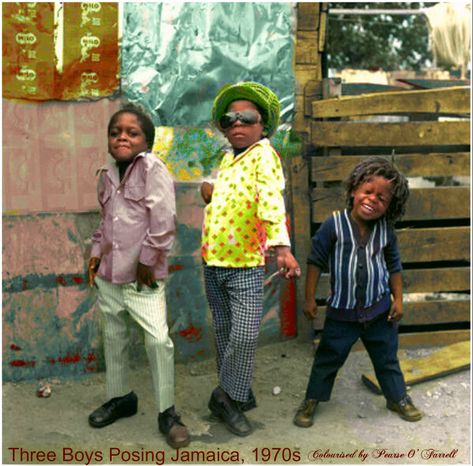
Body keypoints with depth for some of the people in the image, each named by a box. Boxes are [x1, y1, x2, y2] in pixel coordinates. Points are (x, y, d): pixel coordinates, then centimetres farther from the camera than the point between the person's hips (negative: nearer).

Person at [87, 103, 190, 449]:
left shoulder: (152, 168, -12)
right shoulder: (107, 174, 10)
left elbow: (164, 219, -19)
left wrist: (148, 259, -17)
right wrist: (96, 252, 11)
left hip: (141, 274, -7)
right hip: (108, 272, 7)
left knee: (158, 339, -11)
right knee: (114, 337, 18)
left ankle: (167, 412, 5)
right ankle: (121, 397, 37)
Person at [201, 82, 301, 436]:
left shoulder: (263, 154, -11)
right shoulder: (228, 157, 11)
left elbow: (272, 199, -29)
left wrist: (281, 246, -43)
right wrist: (209, 191, 8)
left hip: (246, 265, -7)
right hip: (213, 262, 7)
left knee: (245, 336, -10)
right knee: (225, 334, 14)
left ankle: (228, 398, 11)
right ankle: (235, 397, 29)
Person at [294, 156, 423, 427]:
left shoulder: (386, 230, -4)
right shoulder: (335, 224, -15)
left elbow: (394, 266, 9)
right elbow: (316, 261, -9)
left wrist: (398, 299, 5)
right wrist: (310, 298, -8)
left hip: (379, 310, 3)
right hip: (342, 311, -2)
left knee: (387, 358, 18)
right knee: (328, 358, 11)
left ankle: (398, 398, 39)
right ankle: (312, 400, 30)